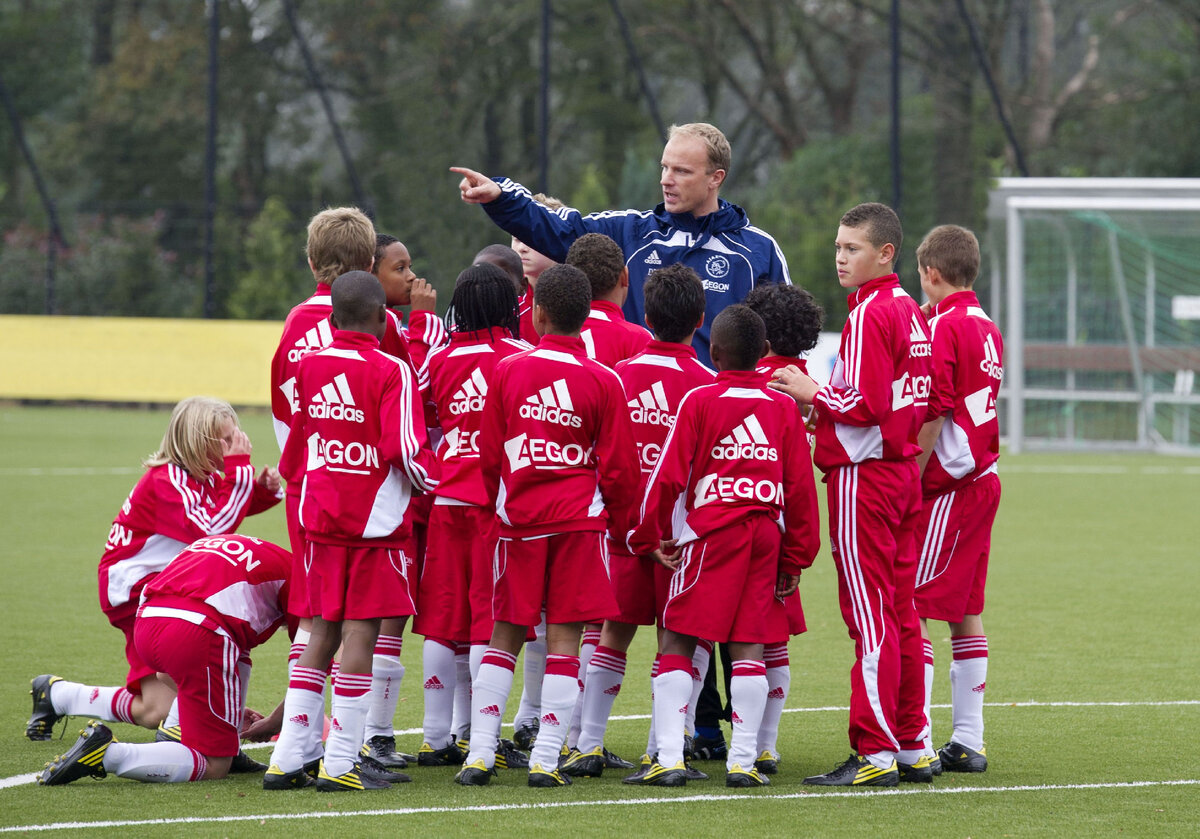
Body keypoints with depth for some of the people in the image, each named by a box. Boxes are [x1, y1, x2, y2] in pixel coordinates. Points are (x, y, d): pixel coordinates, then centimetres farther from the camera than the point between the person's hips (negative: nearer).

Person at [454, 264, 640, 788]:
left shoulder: (506, 371, -1)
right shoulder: (604, 382, -4)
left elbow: (489, 455, 6)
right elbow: (617, 469, -1)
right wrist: (620, 524, 15)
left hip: (519, 520, 1)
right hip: (579, 519, -1)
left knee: (505, 633, 9)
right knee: (564, 637, 0)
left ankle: (479, 754, 4)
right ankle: (546, 760, -4)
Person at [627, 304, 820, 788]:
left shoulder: (699, 402, -3)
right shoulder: (784, 407, 7)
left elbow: (669, 475, -4)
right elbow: (801, 485, 7)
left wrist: (651, 537, 8)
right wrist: (796, 557, 14)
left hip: (708, 534, -3)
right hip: (765, 535, 3)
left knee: (677, 642, 1)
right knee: (749, 647, 5)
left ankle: (669, 759, -8)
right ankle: (743, 761, 0)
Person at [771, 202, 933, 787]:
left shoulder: (869, 314, -14)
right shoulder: (910, 311, 13)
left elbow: (865, 405, -21)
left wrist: (813, 393, -6)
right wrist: (827, 401, 13)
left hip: (863, 475, -9)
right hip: (902, 472, 9)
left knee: (870, 616, -7)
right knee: (899, 612, 12)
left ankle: (875, 752, -6)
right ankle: (912, 746, 16)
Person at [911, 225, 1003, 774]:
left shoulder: (942, 328, -13)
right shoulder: (986, 328, 13)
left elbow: (933, 415, -18)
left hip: (947, 486, -9)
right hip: (983, 480, 9)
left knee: (914, 610, -8)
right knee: (964, 614, 12)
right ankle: (968, 742, 14)